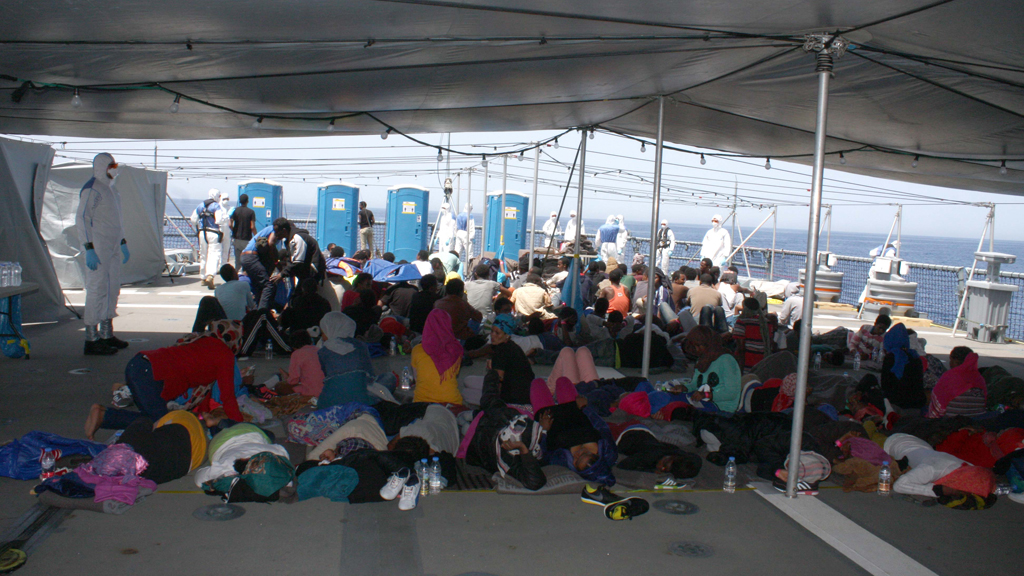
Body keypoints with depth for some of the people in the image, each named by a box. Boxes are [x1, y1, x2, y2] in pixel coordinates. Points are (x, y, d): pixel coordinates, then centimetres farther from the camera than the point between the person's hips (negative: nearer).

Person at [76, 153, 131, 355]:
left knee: (112, 289, 13)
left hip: (113, 247, 10)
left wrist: (123, 243, 24)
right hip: (98, 247, -10)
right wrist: (89, 249, -22)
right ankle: (91, 339, -5)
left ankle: (107, 335, 23)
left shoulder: (111, 189, 17)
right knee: (97, 289, -9)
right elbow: (81, 219, -17)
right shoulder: (92, 189, -12)